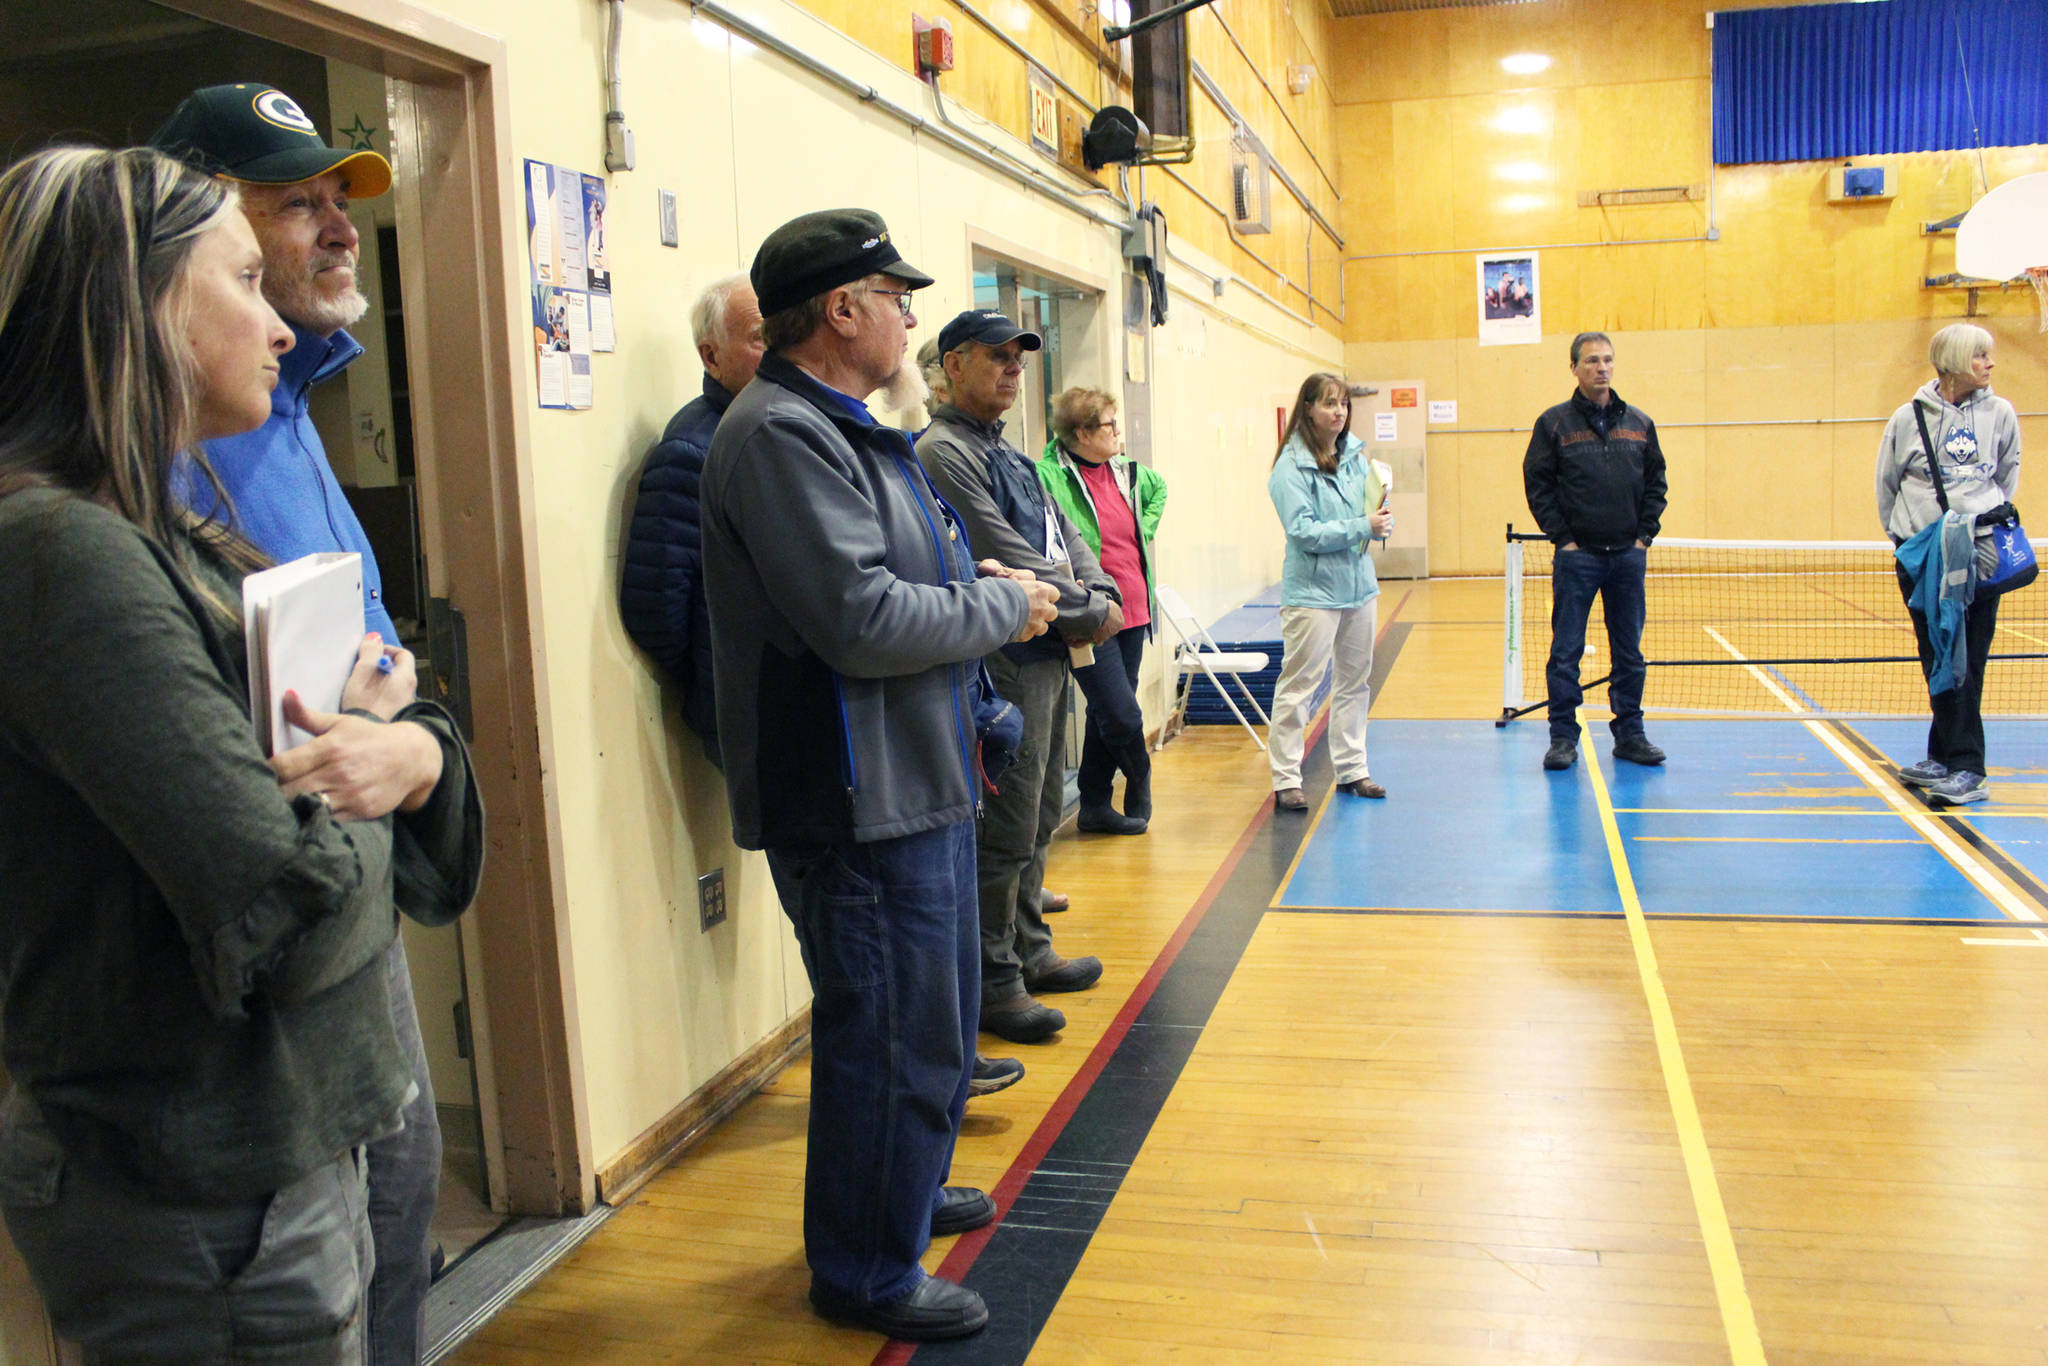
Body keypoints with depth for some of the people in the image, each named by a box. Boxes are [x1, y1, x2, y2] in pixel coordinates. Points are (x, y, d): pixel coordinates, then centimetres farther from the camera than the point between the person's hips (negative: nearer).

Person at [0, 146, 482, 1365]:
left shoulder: (170, 543, 7)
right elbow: (289, 918, -28)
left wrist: (415, 751, -15)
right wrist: (358, 766, -9)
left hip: (289, 1148, 9)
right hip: (206, 1211, -9)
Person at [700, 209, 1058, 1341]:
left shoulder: (840, 429, 15)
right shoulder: (781, 434, -19)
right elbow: (860, 620, -27)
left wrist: (971, 583, 5)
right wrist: (1001, 606, -13)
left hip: (912, 784, 11)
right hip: (859, 802, -11)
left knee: (929, 1015, 24)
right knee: (893, 1036, 1)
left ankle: (904, 1192, 44)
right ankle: (865, 1272, 19)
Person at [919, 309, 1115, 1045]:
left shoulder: (1007, 452, 20)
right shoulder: (944, 451, -11)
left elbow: (1064, 533, 16)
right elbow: (1005, 557, -18)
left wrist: (1101, 593, -3)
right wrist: (1089, 613, -12)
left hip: (1048, 655, 10)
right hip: (1005, 662, -10)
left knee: (1040, 818, 18)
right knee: (1006, 831, -5)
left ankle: (1029, 951, 31)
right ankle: (992, 982, 6)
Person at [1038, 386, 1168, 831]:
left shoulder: (1127, 471, 10)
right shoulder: (1047, 476, -15)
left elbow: (1159, 486, 31)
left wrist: (1147, 529, 19)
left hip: (1132, 611, 7)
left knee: (1106, 713, 13)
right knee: (1122, 715, -7)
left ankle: (1094, 807, 25)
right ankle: (1140, 777, 24)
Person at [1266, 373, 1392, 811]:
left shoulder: (1355, 455, 7)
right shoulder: (1291, 466, -12)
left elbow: (1372, 509, 16)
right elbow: (1303, 531, -19)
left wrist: (1379, 520, -7)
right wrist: (1362, 527, -20)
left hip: (1359, 585, 8)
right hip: (1313, 590, -7)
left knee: (1355, 681, 15)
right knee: (1299, 685, -5)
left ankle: (1351, 769, 27)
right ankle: (1286, 780, 1)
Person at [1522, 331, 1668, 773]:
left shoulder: (1639, 423, 9)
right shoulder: (1555, 423, -1)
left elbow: (1655, 483, 14)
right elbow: (1537, 485, -2)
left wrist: (1645, 535, 4)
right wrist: (1562, 538, -8)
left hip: (1629, 555, 3)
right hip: (1576, 556, -3)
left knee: (1630, 652, 8)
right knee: (1565, 652, -2)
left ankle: (1629, 733, 18)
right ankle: (1563, 736, 6)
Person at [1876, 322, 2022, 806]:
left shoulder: (2000, 414, 4)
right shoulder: (1909, 418, 2)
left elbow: (2008, 477, 16)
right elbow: (1887, 484, 11)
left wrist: (1992, 524, 8)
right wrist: (1904, 538, 8)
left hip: (1980, 553, 0)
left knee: (1966, 662, -3)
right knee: (1937, 660, 5)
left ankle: (1965, 769, -1)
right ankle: (1946, 758, 15)